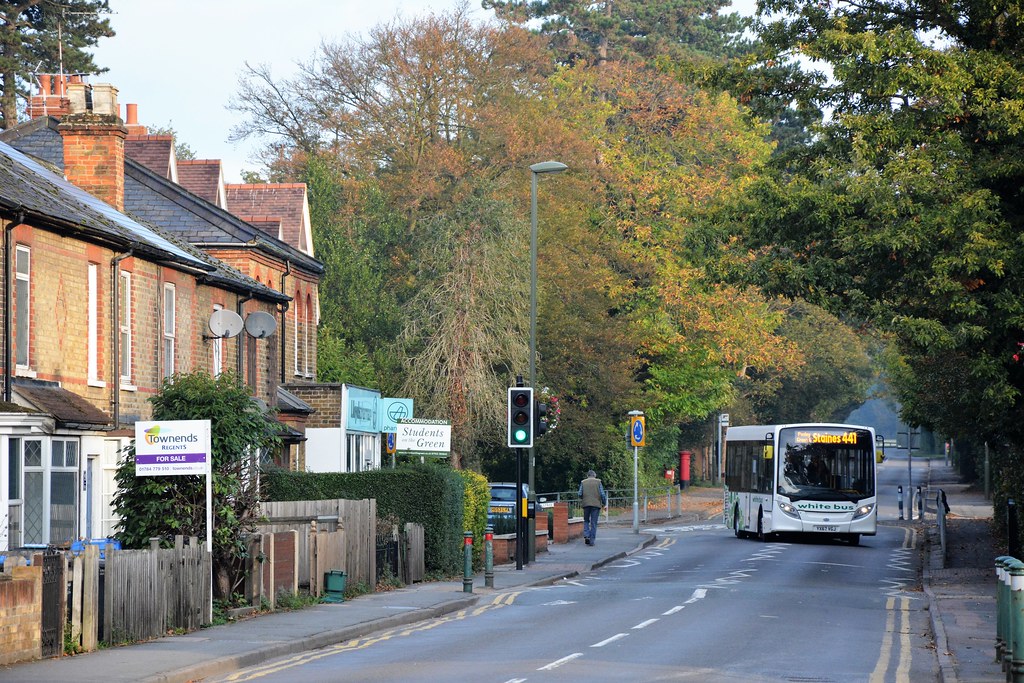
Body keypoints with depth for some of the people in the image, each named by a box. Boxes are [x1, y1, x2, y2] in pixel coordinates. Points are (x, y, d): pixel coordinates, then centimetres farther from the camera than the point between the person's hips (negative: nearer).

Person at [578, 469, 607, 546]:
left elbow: (580, 494, 1)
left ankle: (586, 535, -6)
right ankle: (592, 540, 1)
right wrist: (604, 503, 8)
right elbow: (602, 494, -4)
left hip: (586, 504, 1)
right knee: (594, 523, 3)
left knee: (586, 521, 16)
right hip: (596, 504, -1)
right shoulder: (598, 482, 2)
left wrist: (581, 500, 20)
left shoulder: (583, 482, 6)